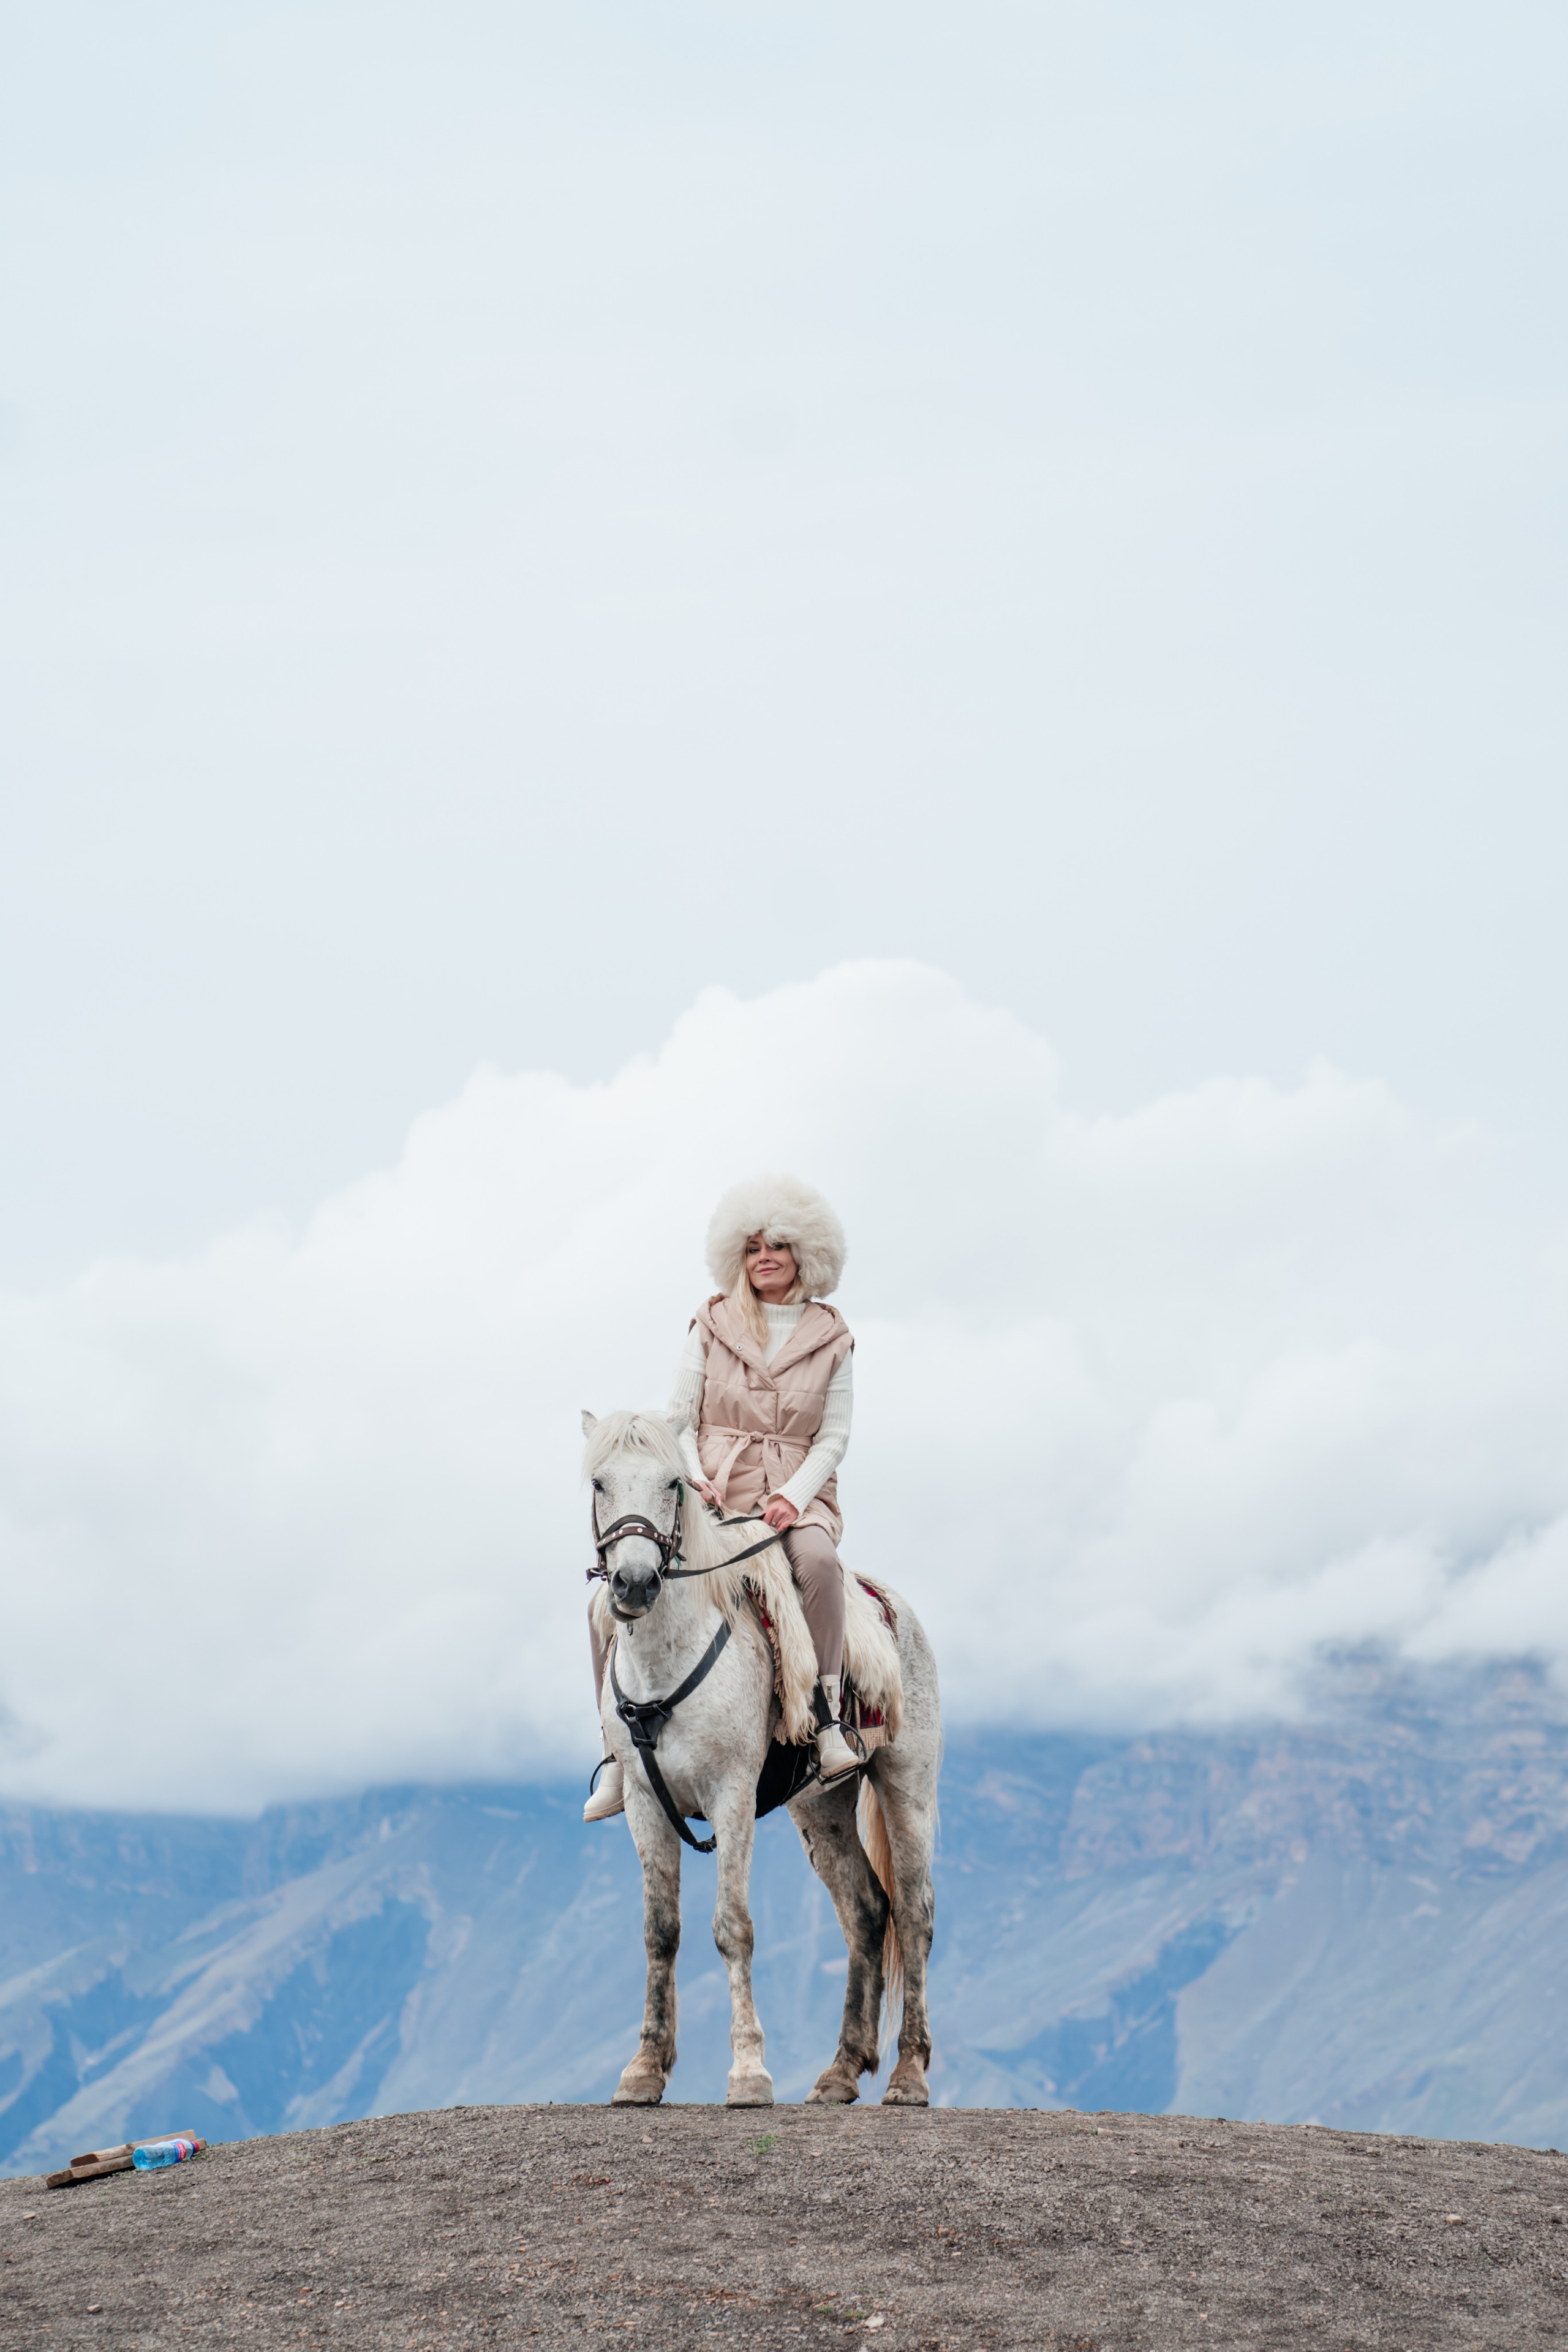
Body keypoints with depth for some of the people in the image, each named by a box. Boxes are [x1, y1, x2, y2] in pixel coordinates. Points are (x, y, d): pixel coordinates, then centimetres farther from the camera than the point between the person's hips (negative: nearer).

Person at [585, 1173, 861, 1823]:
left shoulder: (831, 1340, 9)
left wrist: (794, 1495, -13)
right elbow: (678, 1419, 7)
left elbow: (833, 1438, 5)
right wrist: (693, 1476, -13)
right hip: (712, 1500, 1)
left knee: (817, 1557, -39)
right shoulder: (711, 1326, 10)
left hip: (798, 1499, -1)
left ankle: (826, 1716, -31)